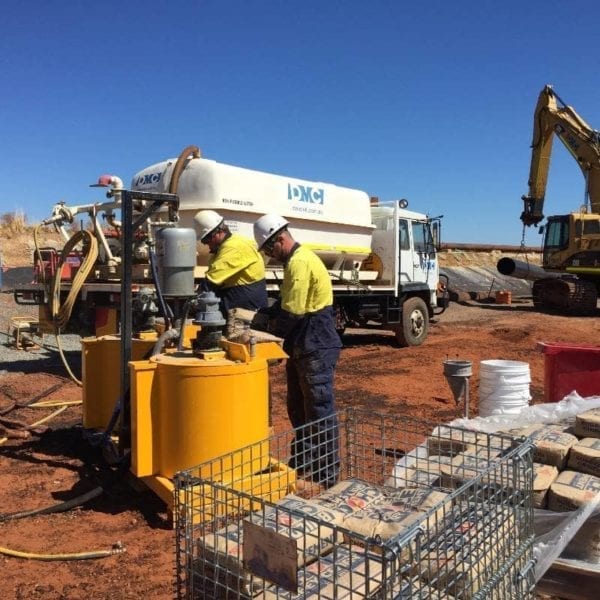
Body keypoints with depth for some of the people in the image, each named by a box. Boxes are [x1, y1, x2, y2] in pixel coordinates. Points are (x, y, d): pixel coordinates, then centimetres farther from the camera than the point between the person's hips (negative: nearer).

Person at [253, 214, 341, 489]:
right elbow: (286, 302, 20)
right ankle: (302, 463, 34)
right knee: (298, 409, 19)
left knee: (320, 412, -2)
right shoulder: (295, 261, 14)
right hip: (302, 347, 11)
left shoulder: (300, 262, -19)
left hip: (316, 348, -11)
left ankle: (327, 475, 10)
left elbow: (293, 313, -23)